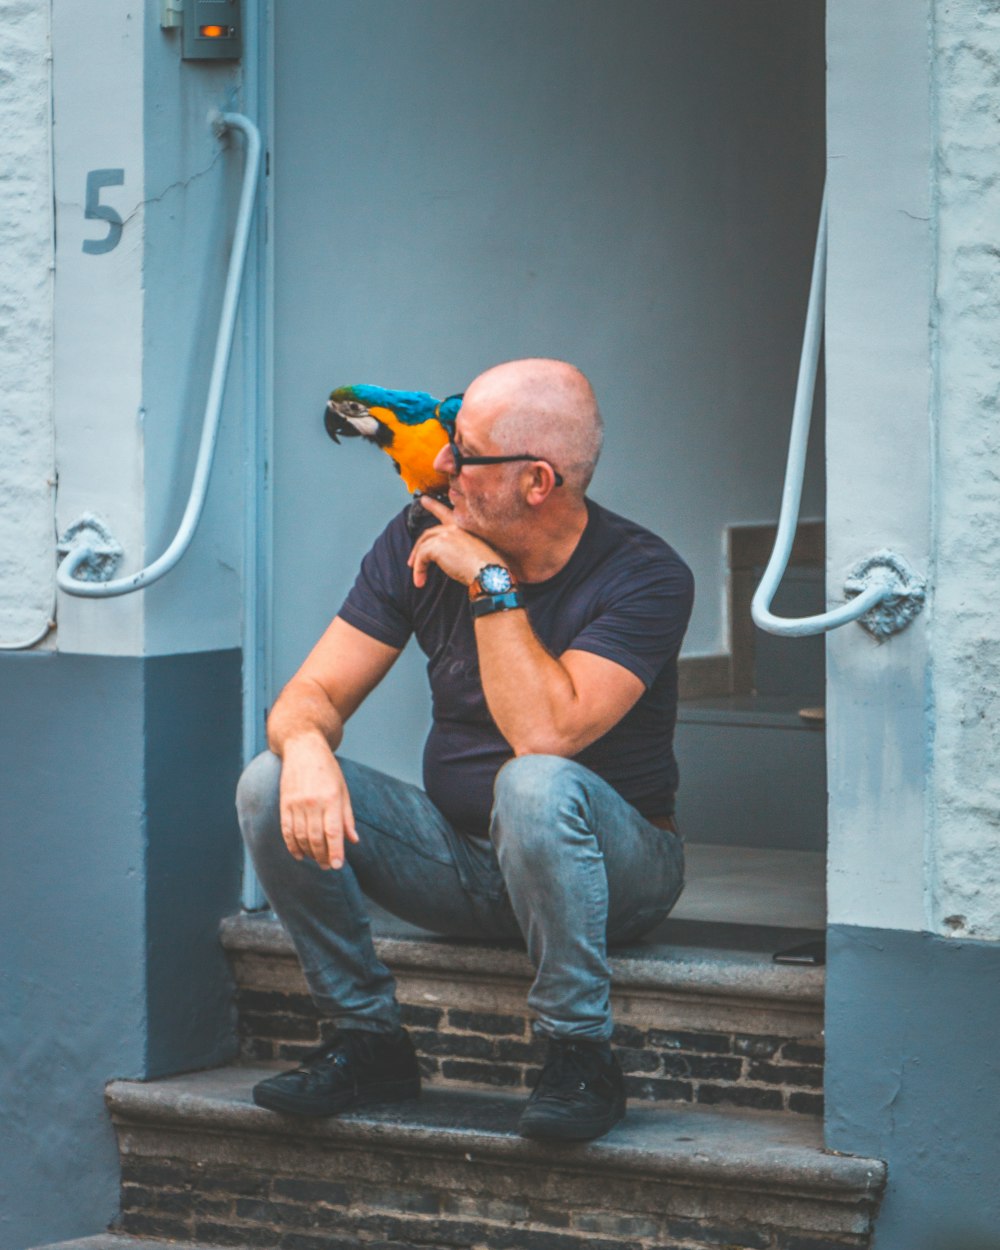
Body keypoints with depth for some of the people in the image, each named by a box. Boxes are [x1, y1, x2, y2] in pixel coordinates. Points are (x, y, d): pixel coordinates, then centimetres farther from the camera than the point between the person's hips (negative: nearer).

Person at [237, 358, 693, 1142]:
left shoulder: (645, 577, -19)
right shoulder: (423, 541, -3)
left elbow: (544, 733, -33)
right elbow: (315, 693, -6)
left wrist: (490, 583, -27)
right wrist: (306, 746, -30)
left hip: (611, 864, -5)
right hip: (460, 857, 5)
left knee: (536, 785, -39)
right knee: (273, 788, -17)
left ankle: (581, 1059, -23)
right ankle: (368, 1042, -4)